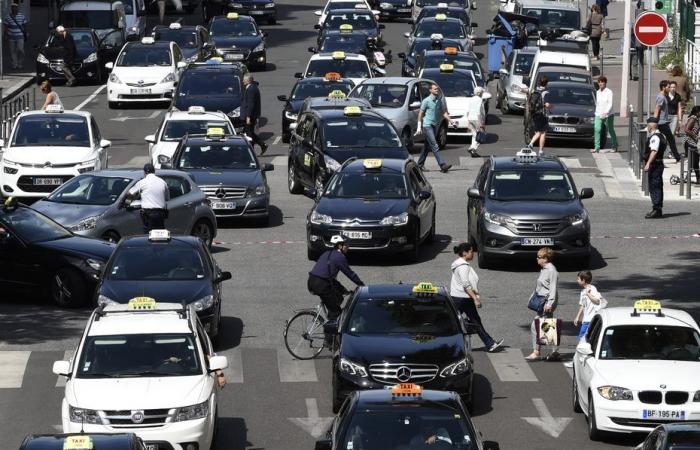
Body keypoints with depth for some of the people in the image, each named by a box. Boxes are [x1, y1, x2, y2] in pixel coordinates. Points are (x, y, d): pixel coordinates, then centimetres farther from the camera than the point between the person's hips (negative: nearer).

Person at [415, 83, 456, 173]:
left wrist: (450, 120, -1)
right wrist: (419, 127, -5)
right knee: (434, 145, -14)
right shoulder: (426, 101, -8)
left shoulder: (440, 100, 7)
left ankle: (420, 165, 25)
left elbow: (443, 112, 13)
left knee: (427, 145, 14)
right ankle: (442, 165, -23)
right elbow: (421, 113, -3)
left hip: (435, 125, 7)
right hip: (427, 125, -7)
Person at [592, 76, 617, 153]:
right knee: (597, 129, -15)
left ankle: (615, 146, 27)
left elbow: (610, 104, -16)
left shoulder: (609, 92, -8)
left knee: (611, 130, 9)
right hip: (598, 114, 4)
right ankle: (597, 148, -17)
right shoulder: (597, 92, 9)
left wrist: (606, 112, -27)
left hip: (608, 115, -4)